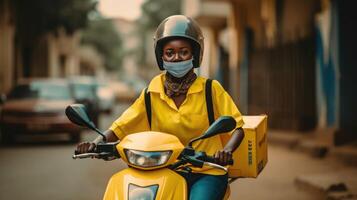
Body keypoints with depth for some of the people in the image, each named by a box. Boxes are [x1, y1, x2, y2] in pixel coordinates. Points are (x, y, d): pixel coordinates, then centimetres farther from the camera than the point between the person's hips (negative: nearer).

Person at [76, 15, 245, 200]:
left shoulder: (211, 89, -2)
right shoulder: (152, 92, 5)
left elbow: (237, 127, -3)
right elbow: (121, 126, 5)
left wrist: (226, 150, -24)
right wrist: (95, 143, -13)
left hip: (206, 173, -2)